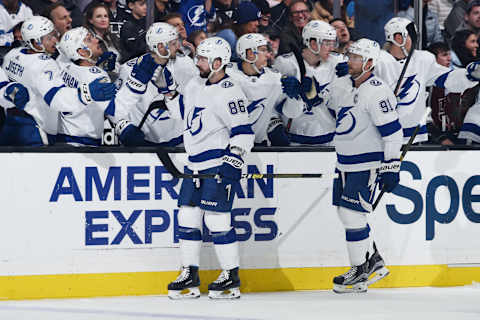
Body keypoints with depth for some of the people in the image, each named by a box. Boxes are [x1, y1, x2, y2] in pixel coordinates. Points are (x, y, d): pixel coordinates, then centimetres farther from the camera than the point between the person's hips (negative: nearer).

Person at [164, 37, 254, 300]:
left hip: (220, 163, -9)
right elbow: (183, 109, 29)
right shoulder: (196, 85, 11)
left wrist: (235, 155, -27)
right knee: (187, 217, 6)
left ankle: (231, 277, -2)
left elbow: (243, 131, -17)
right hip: (196, 165, 9)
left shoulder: (229, 93, -15)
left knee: (216, 218, -11)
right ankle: (190, 274, 14)